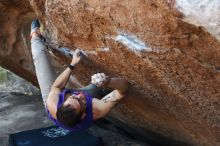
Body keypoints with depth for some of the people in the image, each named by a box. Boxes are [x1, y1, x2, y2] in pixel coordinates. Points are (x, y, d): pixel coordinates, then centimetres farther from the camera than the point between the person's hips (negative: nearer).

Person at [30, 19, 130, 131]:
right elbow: (124, 86, -40)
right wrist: (108, 81, -60)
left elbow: (56, 86, -23)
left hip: (53, 95, 0)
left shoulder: (52, 104, -47)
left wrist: (72, 65, -17)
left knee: (39, 55, 8)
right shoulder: (98, 110, -48)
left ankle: (35, 35, 42)